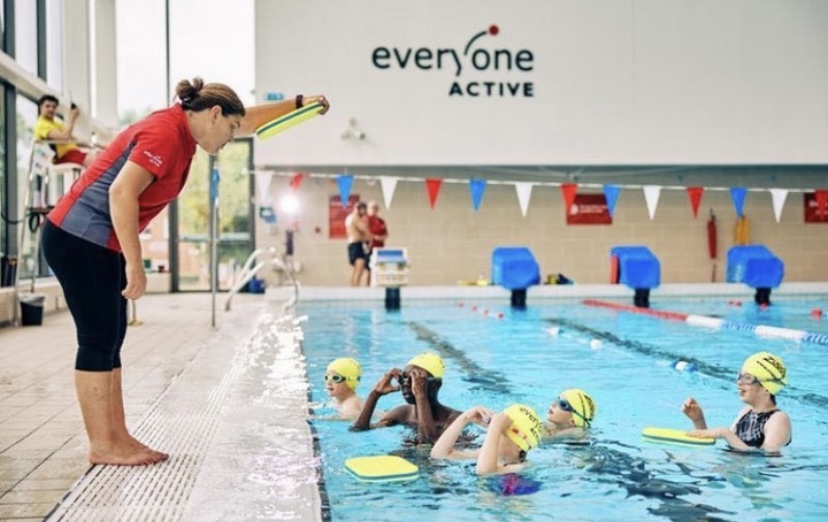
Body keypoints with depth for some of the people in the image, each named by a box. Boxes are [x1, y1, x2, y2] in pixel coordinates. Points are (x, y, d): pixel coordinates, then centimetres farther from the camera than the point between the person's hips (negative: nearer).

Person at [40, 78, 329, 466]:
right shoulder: (165, 133, -17)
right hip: (79, 238, -10)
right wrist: (134, 265, -28)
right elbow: (121, 193, -28)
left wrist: (299, 103, 29)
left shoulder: (183, 130, 12)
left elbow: (250, 121, 26)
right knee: (99, 340, -7)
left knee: (110, 339, 8)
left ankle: (118, 438, 12)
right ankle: (103, 446, -1)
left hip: (99, 244, 10)